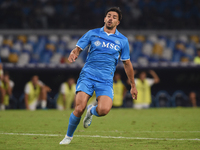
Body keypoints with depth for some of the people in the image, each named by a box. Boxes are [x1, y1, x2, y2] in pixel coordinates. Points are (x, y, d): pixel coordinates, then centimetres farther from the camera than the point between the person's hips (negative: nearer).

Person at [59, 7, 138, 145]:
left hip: (106, 80, 0)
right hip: (87, 76, 0)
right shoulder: (92, 34, 7)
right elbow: (78, 49, 9)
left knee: (103, 110, -23)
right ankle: (68, 137, 9)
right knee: (79, 109, -16)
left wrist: (133, 86, 19)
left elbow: (127, 63, 16)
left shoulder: (122, 40, 9)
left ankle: (92, 111, 16)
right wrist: (73, 54, -17)